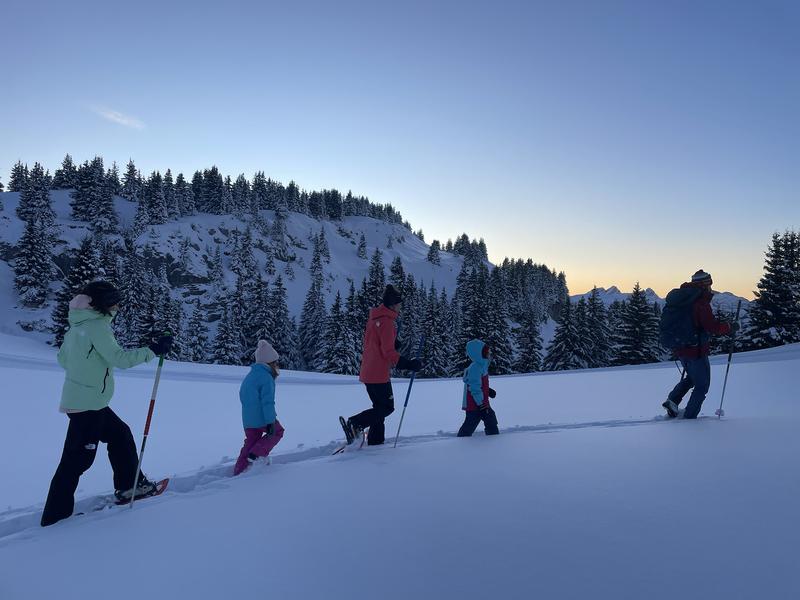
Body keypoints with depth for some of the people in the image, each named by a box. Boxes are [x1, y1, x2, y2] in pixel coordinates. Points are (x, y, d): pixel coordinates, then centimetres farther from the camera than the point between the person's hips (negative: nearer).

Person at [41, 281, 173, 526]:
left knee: (120, 435, 19)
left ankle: (129, 485, 30)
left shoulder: (78, 324, 10)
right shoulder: (96, 325, -18)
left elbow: (62, 358, 17)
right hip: (87, 404, -10)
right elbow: (119, 358, -24)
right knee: (78, 459, -1)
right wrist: (153, 350, -18)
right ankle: (55, 516, 8)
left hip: (89, 402, 10)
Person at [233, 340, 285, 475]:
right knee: (277, 431, 16)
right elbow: (267, 402, -21)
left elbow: (242, 396, 23)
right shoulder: (267, 377, -15)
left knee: (250, 443, 19)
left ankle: (239, 470, 18)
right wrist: (271, 422, -20)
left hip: (247, 420, 8)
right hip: (262, 419, -8)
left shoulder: (249, 376, 13)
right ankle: (256, 454, 3)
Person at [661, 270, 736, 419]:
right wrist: (730, 328, -6)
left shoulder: (681, 296, 7)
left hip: (679, 349, 8)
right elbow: (712, 327, -22)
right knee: (702, 385, 9)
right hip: (696, 350, -8)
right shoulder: (701, 301, -19)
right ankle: (689, 417, 10)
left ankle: (672, 400, 9)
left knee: (691, 378, 27)